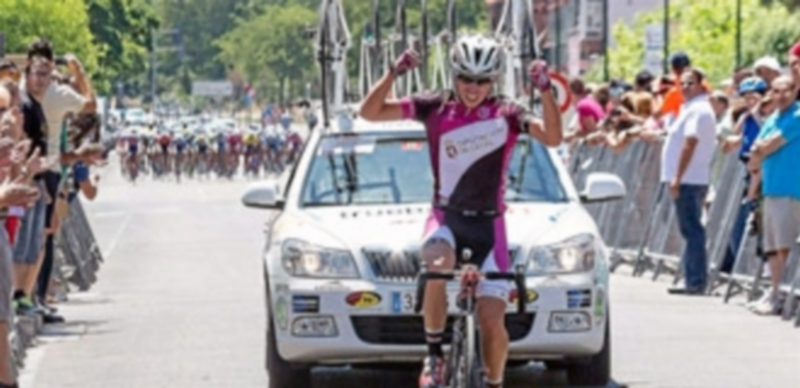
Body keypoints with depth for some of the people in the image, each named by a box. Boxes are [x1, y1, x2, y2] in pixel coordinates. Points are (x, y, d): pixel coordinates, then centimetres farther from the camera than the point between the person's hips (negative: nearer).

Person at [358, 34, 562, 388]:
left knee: (492, 322, -8)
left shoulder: (505, 114, -3)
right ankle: (433, 355, -18)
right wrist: (393, 74, -21)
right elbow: (370, 112, -5)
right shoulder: (435, 108, -1)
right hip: (445, 217, 0)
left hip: (488, 225, 0)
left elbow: (552, 137, -19)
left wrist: (545, 90, -32)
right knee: (438, 266, -35)